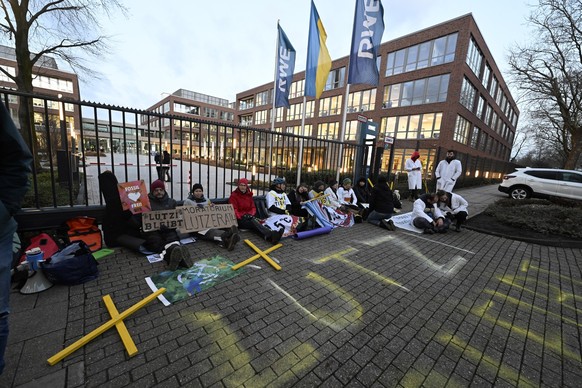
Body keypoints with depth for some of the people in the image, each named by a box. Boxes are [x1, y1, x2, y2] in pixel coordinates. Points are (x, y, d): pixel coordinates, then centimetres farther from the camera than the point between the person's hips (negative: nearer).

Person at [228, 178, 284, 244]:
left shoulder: (249, 195, 18)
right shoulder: (234, 195, 3)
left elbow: (253, 208, 14)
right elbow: (233, 209, -4)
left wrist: (251, 214, -8)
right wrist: (242, 216, -20)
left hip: (249, 216, 4)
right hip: (239, 219, -4)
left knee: (254, 223, -34)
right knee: (253, 221, -36)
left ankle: (269, 236, -66)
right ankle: (271, 234, -65)